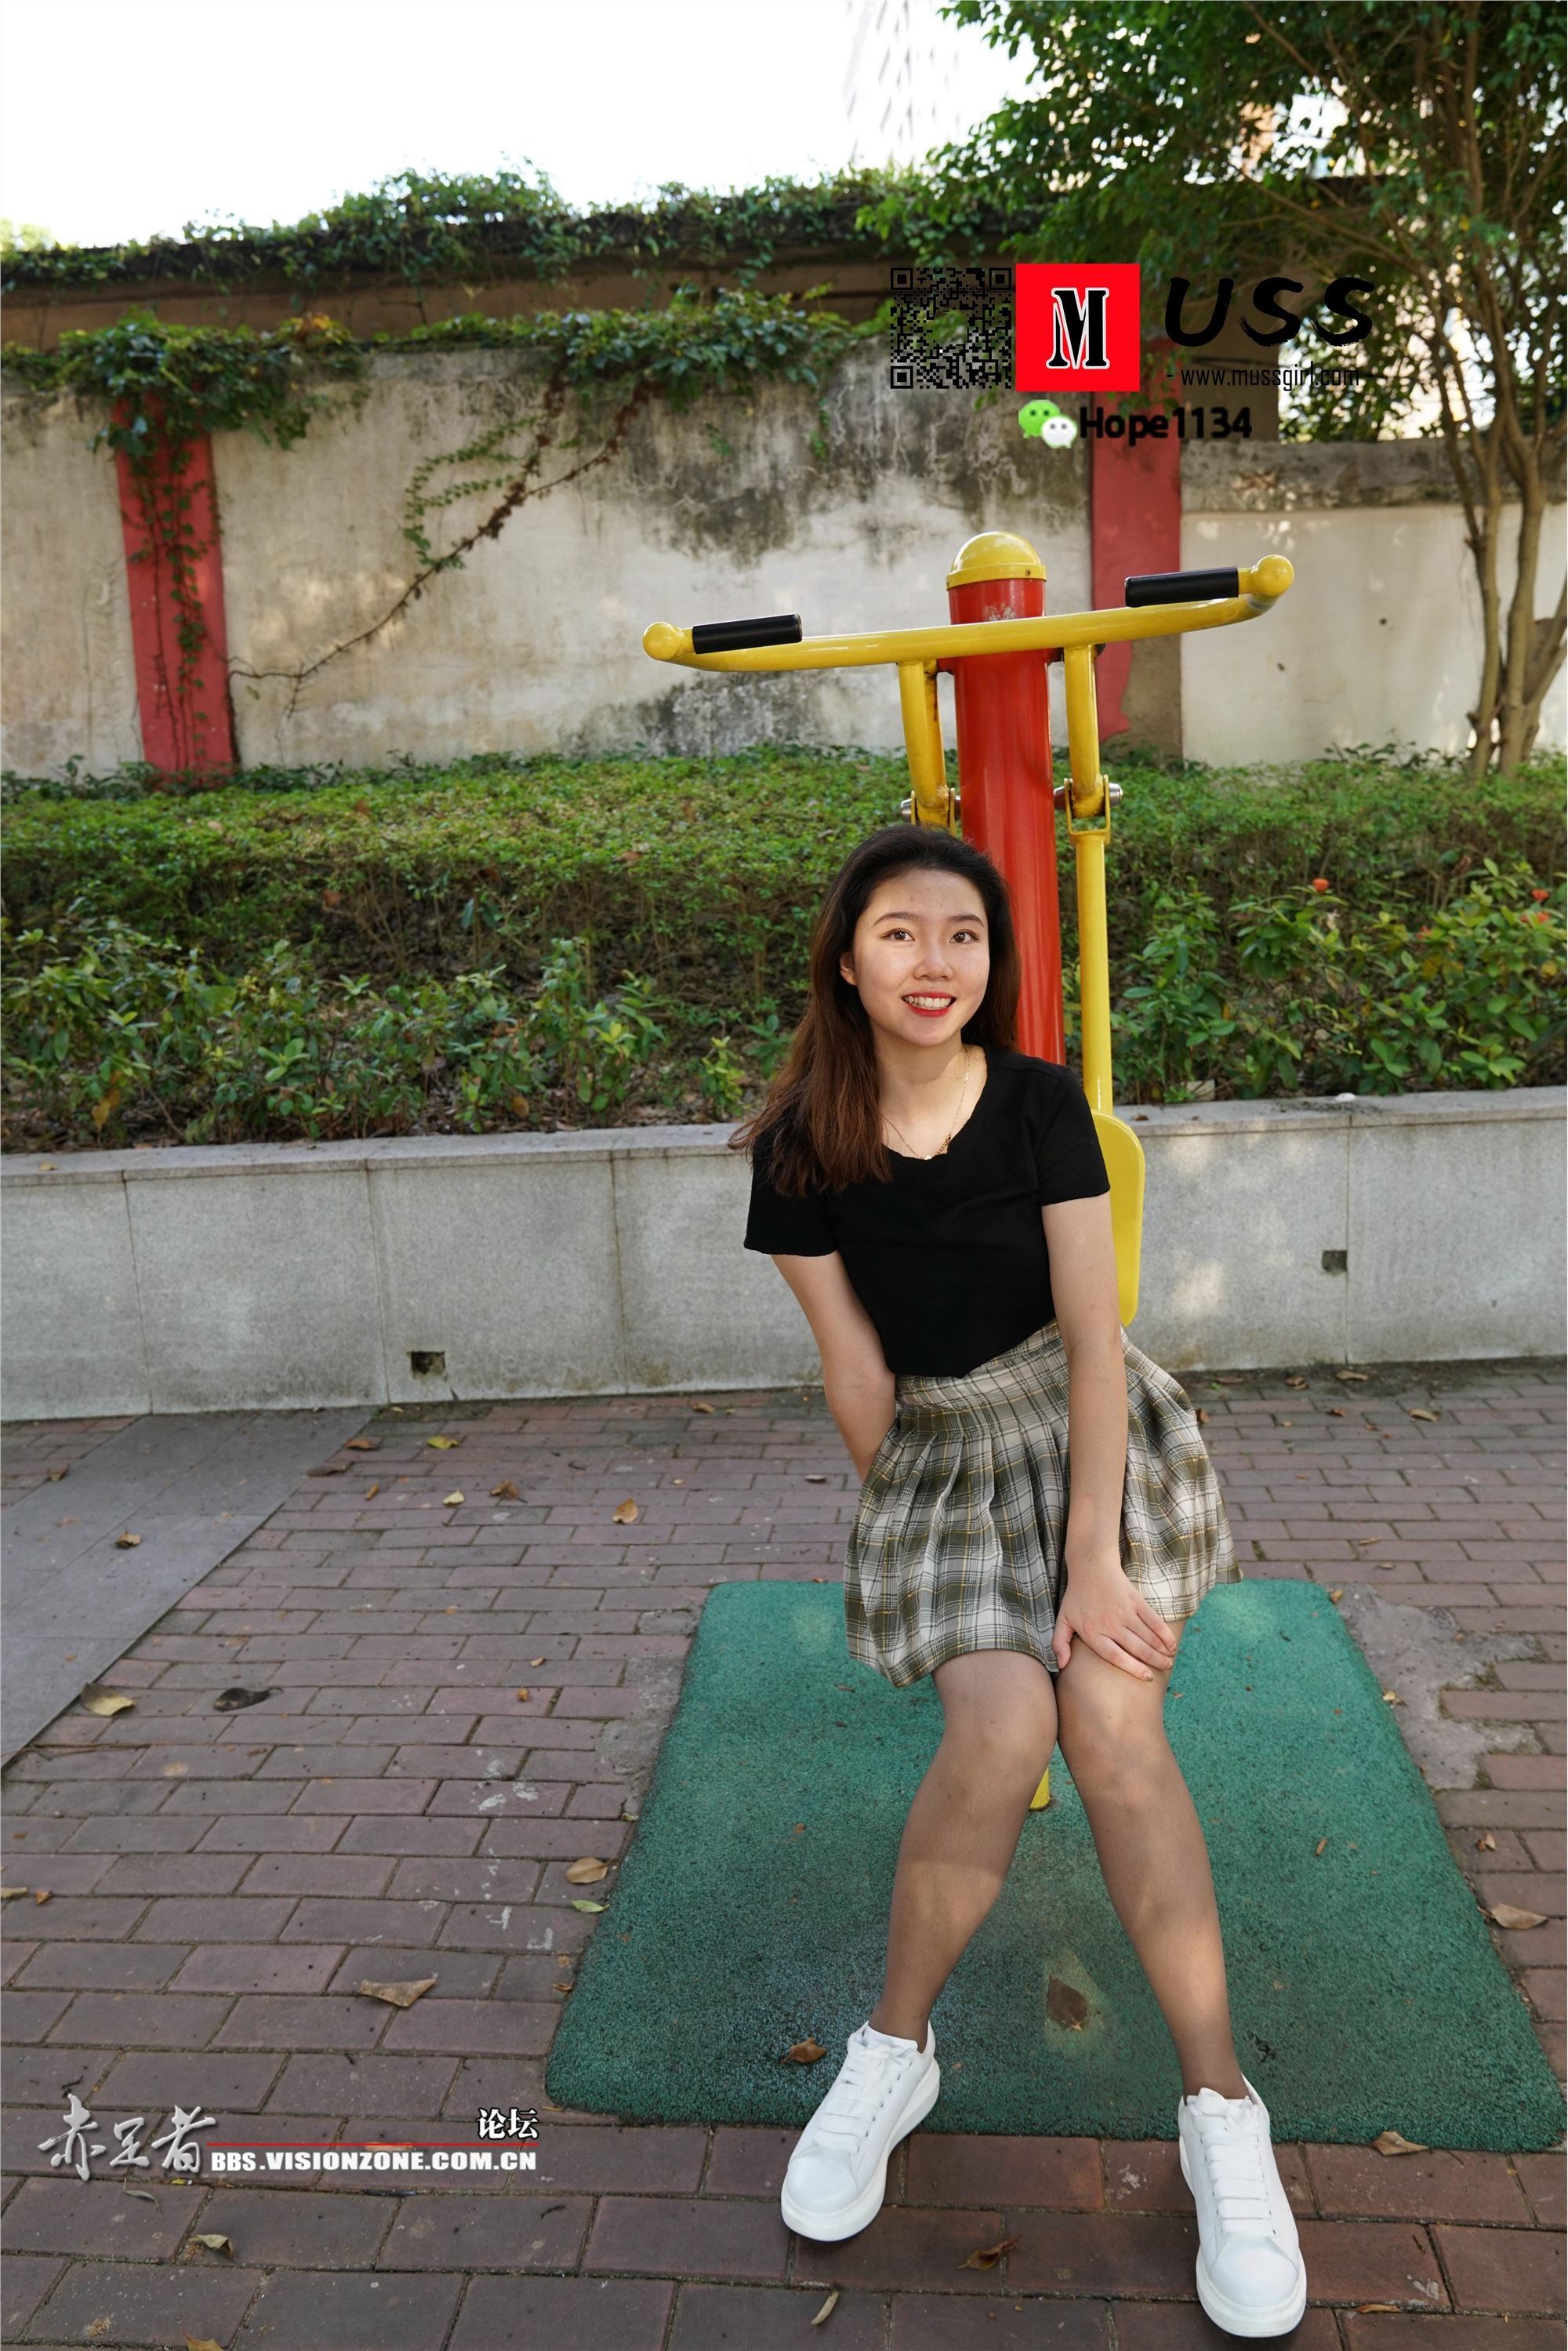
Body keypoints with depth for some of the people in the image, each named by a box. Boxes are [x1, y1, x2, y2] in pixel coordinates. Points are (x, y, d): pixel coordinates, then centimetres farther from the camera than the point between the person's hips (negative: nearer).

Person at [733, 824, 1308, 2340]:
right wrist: (896, 1511, 6)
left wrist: (1095, 1559, -15)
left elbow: (1092, 1336, -11)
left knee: (1111, 1721, -19)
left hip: (1093, 1431, 0)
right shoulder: (804, 1149, -9)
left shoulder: (1041, 1104, -9)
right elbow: (854, 1370, -2)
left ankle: (1219, 2106, -3)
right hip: (940, 1453, 0)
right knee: (1000, 1727, -22)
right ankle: (893, 2052, 2)